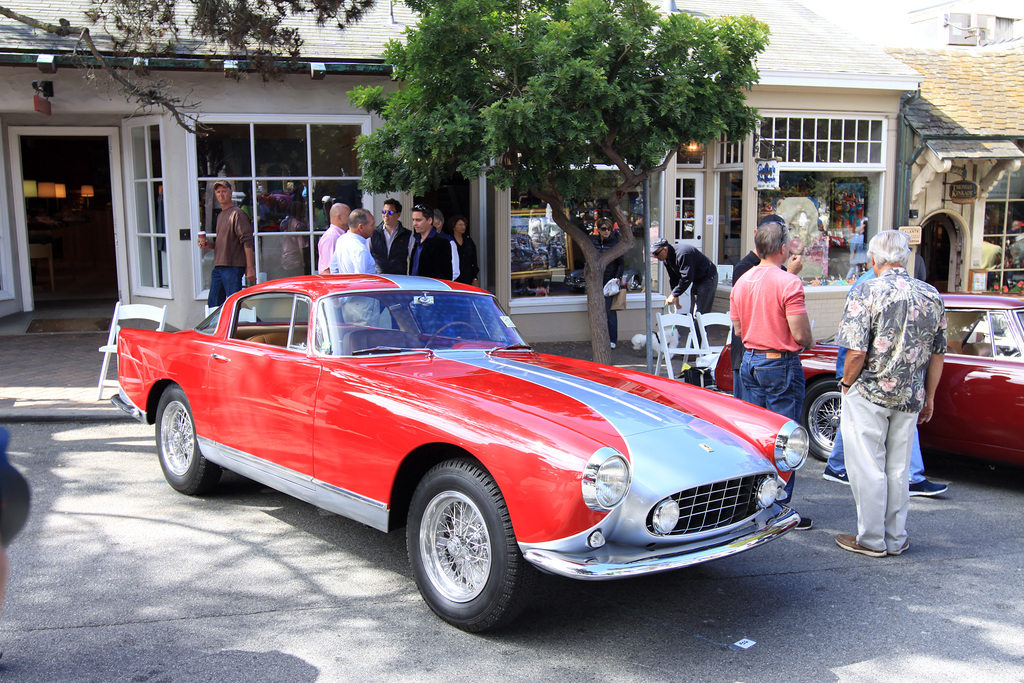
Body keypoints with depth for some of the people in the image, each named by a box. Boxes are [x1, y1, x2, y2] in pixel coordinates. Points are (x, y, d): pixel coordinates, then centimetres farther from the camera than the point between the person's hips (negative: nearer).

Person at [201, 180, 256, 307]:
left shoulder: (237, 213, -8)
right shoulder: (220, 215, 20)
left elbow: (247, 241, -14)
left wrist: (250, 268, -20)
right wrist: (209, 244, 8)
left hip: (233, 267, -9)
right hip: (218, 267, 9)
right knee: (213, 305, 9)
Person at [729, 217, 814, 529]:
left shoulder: (741, 282, 5)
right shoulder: (788, 283, -17)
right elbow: (801, 335, -17)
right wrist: (808, 343, 4)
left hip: (750, 362, 7)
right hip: (781, 365, -7)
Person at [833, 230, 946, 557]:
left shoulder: (867, 291, -13)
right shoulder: (932, 295, 4)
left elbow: (857, 351, -18)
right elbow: (938, 353, 8)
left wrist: (847, 384, -1)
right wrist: (928, 396, 17)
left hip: (869, 394, -5)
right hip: (910, 397, 5)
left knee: (867, 468, 5)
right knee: (898, 469, 15)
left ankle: (872, 540, 12)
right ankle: (895, 539, 23)